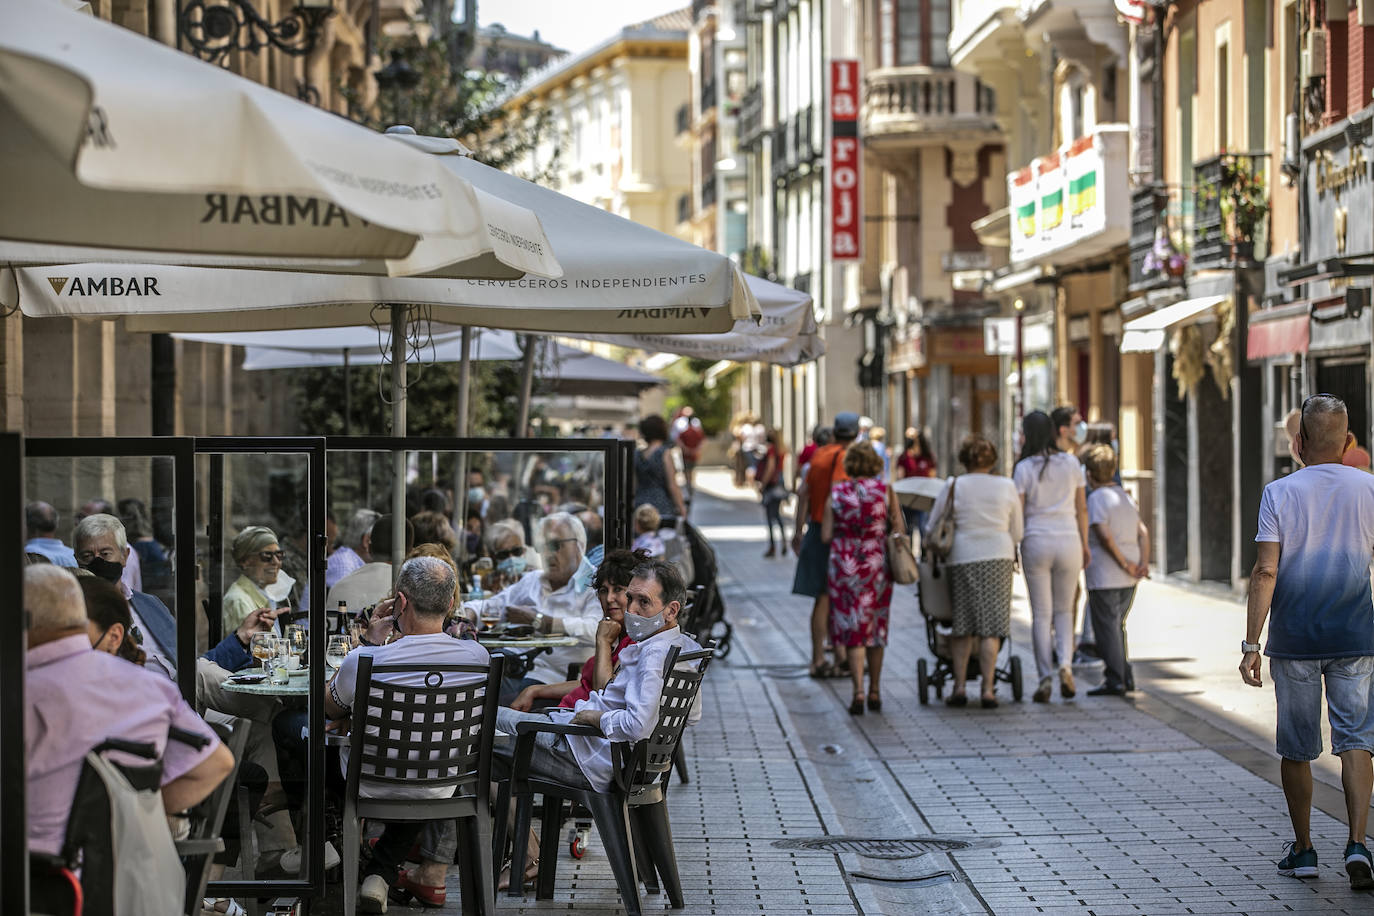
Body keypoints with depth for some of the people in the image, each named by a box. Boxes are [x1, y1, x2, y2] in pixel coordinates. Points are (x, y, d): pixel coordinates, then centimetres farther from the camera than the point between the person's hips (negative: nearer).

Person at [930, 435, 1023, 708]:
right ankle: (988, 689, -3)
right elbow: (1017, 533, 11)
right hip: (999, 558, 0)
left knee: (961, 625, 9)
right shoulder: (1007, 487, 7)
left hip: (961, 558, 0)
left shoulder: (953, 486, 3)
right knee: (991, 626, 1)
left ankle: (959, 686, 8)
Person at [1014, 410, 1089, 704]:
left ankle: (1045, 677, 1)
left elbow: (1017, 512, -6)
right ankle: (1065, 665, -7)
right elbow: (1082, 509, 8)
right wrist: (1084, 545, 17)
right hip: (1069, 540, 2)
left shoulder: (1024, 468, -5)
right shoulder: (1072, 463, 3)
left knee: (1041, 614, 5)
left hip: (1036, 542, -2)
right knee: (1064, 610, 14)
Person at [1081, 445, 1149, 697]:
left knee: (1107, 627, -2)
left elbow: (1104, 535, -20)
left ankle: (1114, 681, -2)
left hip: (1104, 576, -8)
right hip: (1128, 580, 8)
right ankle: (1125, 676, 19)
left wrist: (1124, 563, -15)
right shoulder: (1124, 497, 15)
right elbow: (1143, 531, 9)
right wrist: (1143, 562, 0)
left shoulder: (1096, 498, -10)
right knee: (1117, 625, 18)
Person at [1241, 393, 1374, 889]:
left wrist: (1251, 643, -10)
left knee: (1297, 746, 10)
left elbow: (1266, 571, -12)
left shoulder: (1280, 493, -6)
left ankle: (1303, 850, 19)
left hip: (1294, 638, -1)